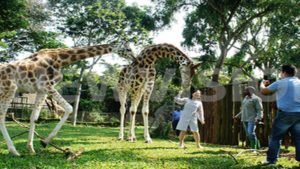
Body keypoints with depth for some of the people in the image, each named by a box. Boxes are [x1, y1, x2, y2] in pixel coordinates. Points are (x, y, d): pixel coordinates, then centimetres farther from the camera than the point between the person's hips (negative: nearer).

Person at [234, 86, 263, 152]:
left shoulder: (256, 99, -9)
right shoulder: (246, 98, 14)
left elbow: (260, 110, -13)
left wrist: (258, 118, -26)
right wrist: (238, 116, 19)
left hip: (252, 119, -8)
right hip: (245, 119, 8)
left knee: (251, 133, -17)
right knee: (248, 134, 7)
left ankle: (253, 149, -9)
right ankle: (257, 146, 19)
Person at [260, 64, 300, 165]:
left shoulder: (280, 83, -5)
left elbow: (263, 91, 2)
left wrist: (263, 84, 22)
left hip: (285, 113, -5)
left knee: (275, 137, 4)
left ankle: (271, 160, 5)